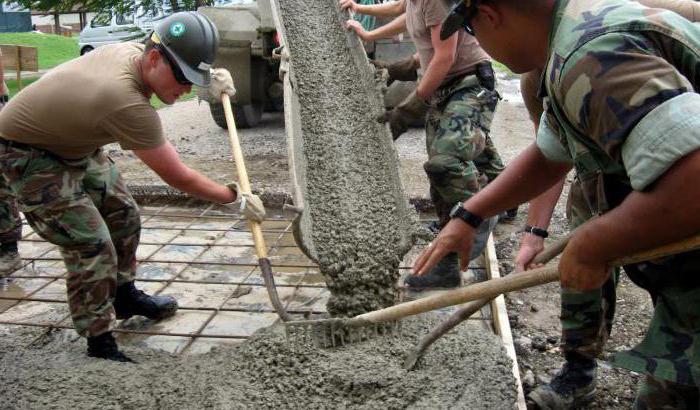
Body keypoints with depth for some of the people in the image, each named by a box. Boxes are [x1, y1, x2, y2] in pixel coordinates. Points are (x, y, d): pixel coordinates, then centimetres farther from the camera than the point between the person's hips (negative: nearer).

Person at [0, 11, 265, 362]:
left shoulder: (131, 50, -13)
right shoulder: (128, 104, -37)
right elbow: (178, 178, -27)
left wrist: (211, 79, -4)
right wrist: (237, 200, -15)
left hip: (73, 145, 9)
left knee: (123, 214, 14)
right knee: (92, 246, -13)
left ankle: (124, 296, 34)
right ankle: (100, 346, 1)